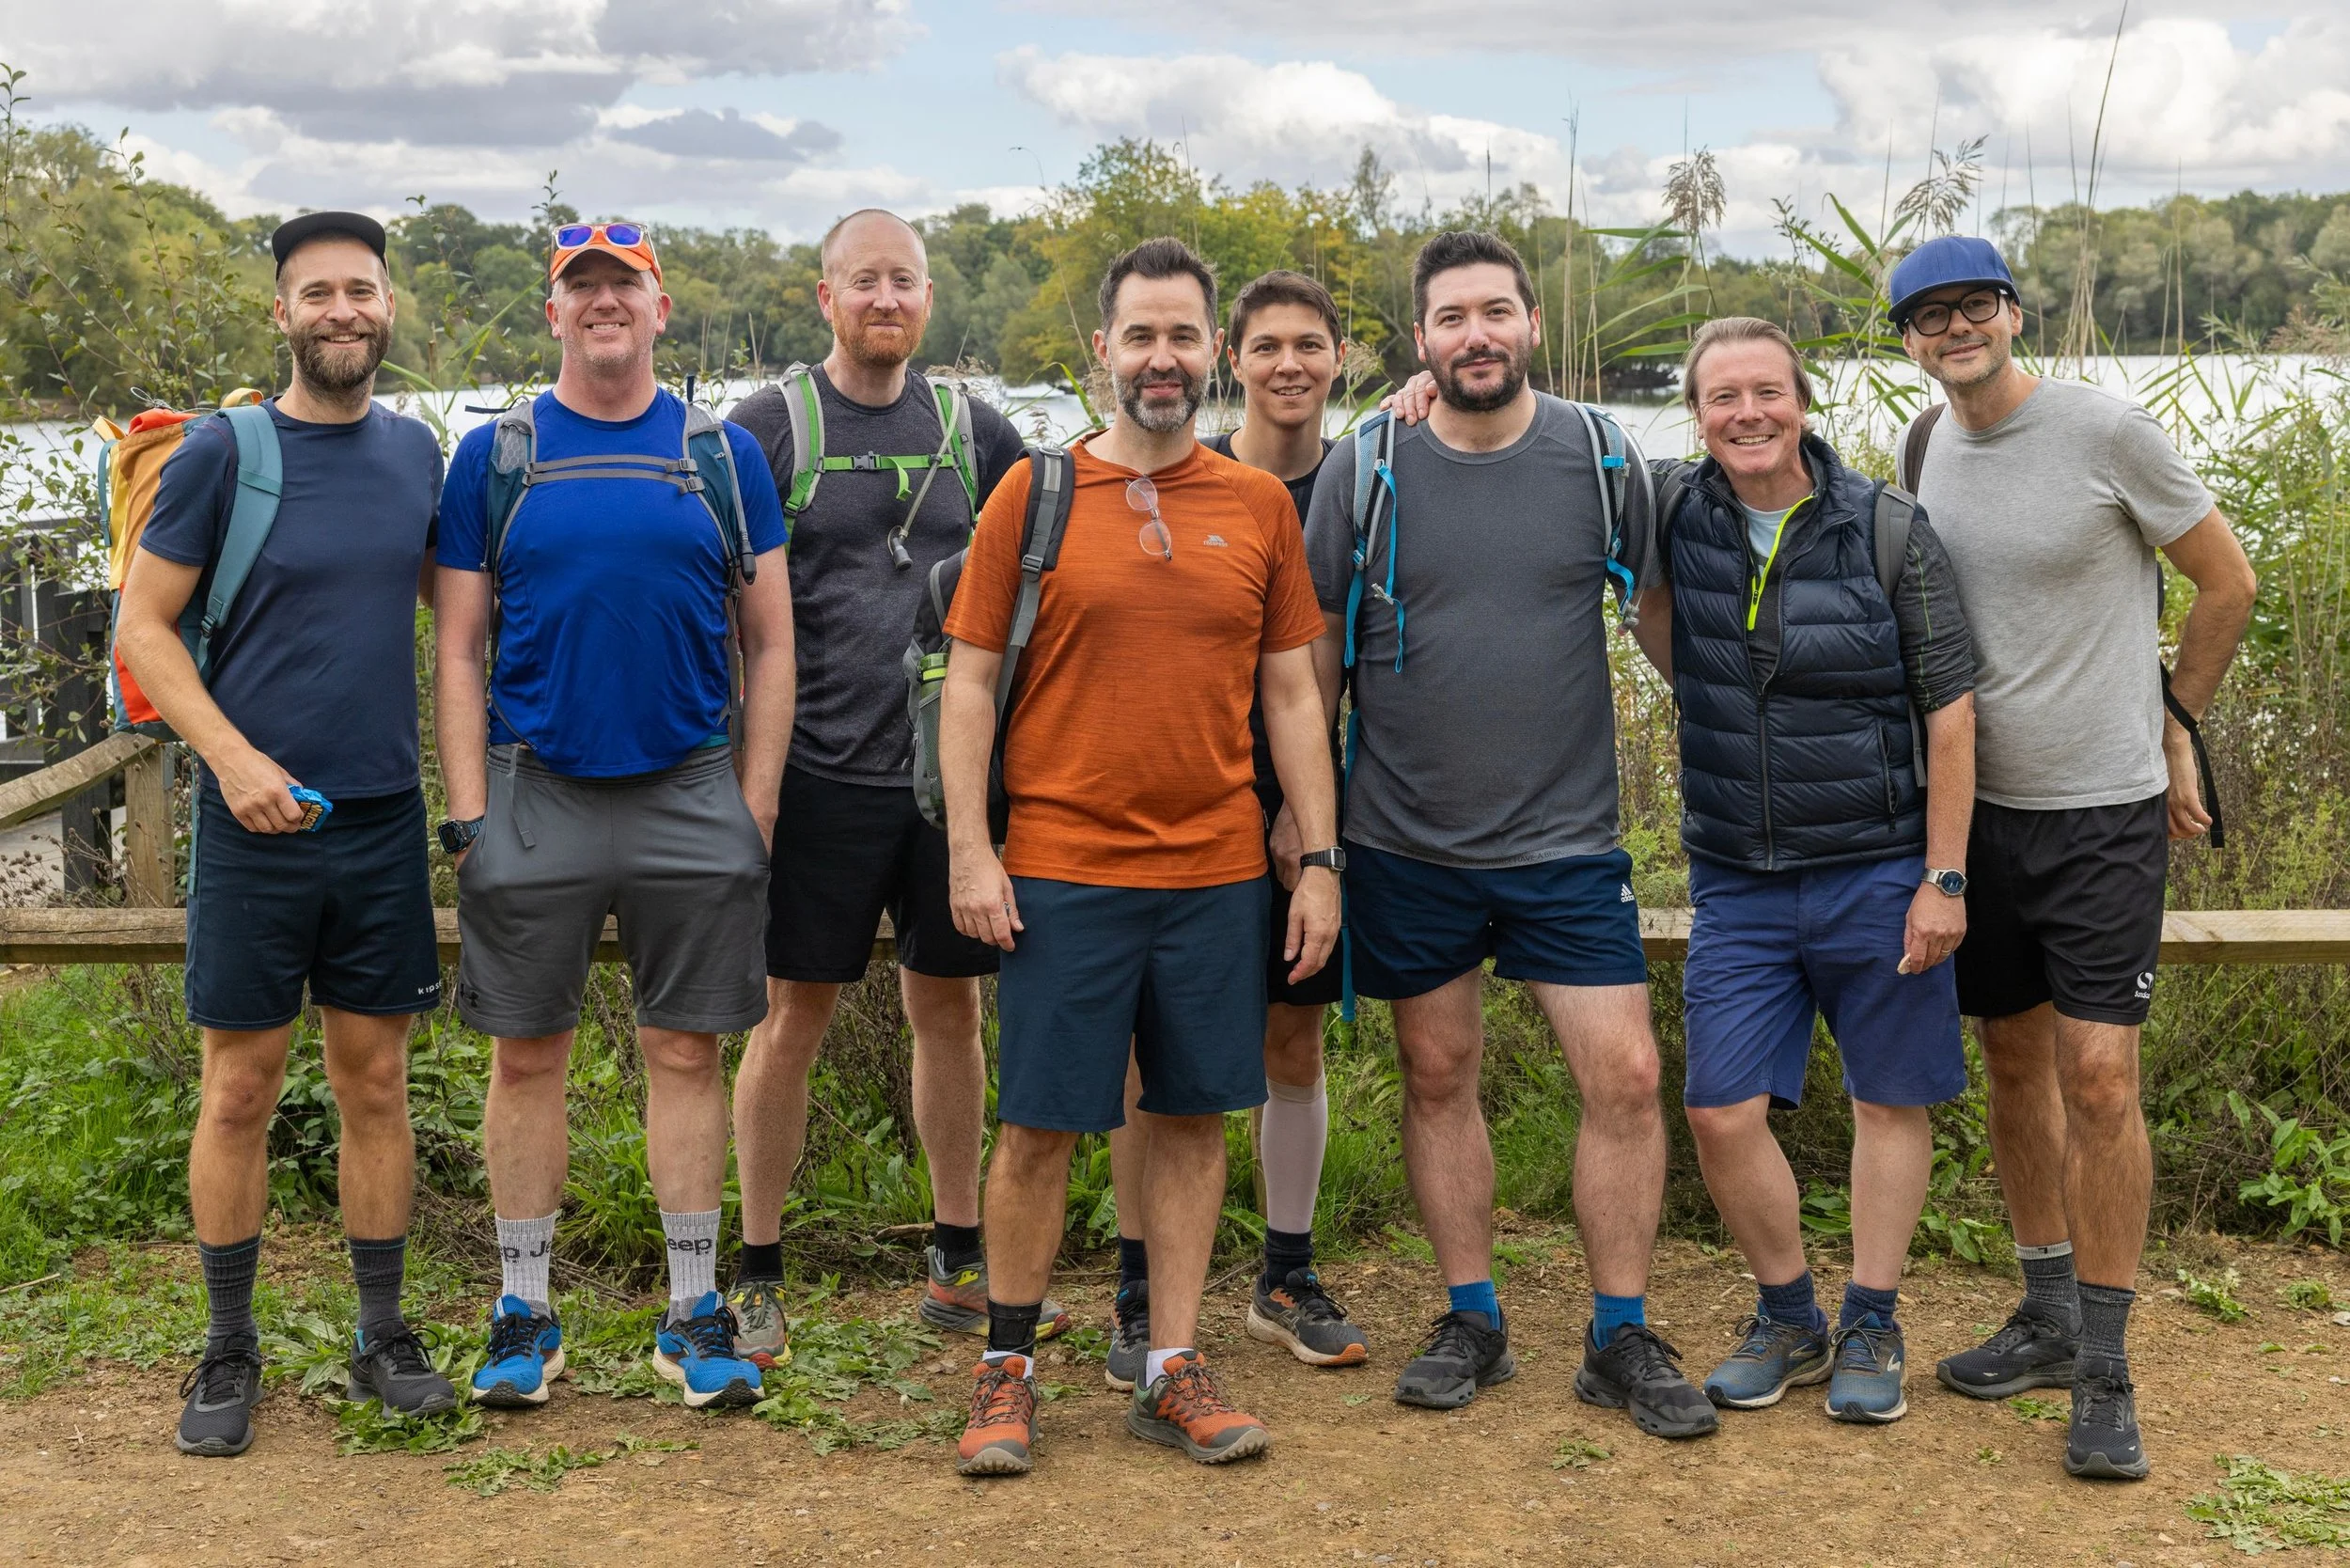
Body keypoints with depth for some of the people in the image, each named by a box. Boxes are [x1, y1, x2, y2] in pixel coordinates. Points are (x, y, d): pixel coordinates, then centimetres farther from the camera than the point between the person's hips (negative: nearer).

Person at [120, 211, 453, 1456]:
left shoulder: (413, 451, 6)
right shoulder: (223, 452, -5)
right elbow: (143, 628, -4)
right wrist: (233, 758, -16)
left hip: (384, 817, 3)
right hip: (255, 825, -3)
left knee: (375, 1082, 9)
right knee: (241, 1088, 4)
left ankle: (382, 1338, 21)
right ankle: (229, 1353, 19)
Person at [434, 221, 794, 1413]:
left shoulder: (722, 455, 6)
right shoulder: (494, 455, 5)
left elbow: (771, 642, 7)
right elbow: (459, 651, 4)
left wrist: (756, 807, 0)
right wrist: (467, 812, -4)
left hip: (691, 797, 0)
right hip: (534, 794, 0)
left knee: (684, 1050, 5)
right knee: (528, 1054, 6)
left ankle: (695, 1312, 16)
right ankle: (524, 1312, 19)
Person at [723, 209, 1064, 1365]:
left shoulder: (974, 432, 9)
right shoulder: (771, 424, 0)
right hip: (822, 771, -3)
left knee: (950, 1010, 10)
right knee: (793, 1017, 3)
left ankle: (959, 1265, 23)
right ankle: (757, 1273, 15)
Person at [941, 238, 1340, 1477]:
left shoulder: (1259, 505, 7)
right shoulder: (1035, 492, 0)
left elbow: (1293, 695, 10)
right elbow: (969, 681, 0)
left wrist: (1321, 860, 5)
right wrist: (969, 851, -7)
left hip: (1217, 871, 3)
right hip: (1062, 870, -3)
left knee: (1194, 1118, 9)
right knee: (1040, 1126, 2)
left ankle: (1172, 1373, 21)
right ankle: (1007, 1371, 19)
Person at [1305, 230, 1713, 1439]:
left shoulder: (1599, 459, 0)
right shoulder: (1366, 471, -2)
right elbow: (1317, 653, 4)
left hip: (1567, 838, 0)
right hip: (1407, 842, 0)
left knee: (1625, 1076, -4)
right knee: (1438, 1075, 10)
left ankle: (1621, 1338, 11)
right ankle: (1471, 1319, 25)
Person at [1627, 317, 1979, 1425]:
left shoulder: (1887, 529, -7)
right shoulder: (1674, 509, -1)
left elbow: (1949, 710, -5)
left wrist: (1943, 879, -9)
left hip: (1875, 870, -2)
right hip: (1736, 879, 2)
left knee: (1889, 1100, 8)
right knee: (1723, 1114, 0)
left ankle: (1871, 1328, 24)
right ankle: (1788, 1318, 22)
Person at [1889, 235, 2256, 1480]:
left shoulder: (2108, 431, -11)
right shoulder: (1922, 447, 5)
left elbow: (2228, 584, -1)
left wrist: (2171, 727, 7)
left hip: (2104, 811, -5)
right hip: (1978, 803, 5)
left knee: (2097, 1074, -9)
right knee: (2013, 1061, 13)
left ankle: (2105, 1374, 2)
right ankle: (2049, 1317, 28)